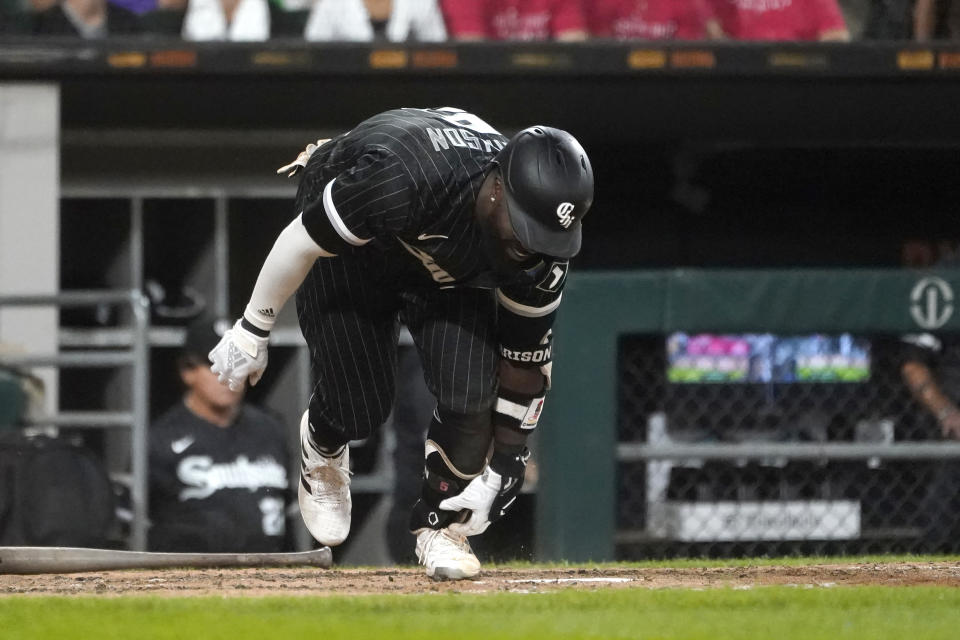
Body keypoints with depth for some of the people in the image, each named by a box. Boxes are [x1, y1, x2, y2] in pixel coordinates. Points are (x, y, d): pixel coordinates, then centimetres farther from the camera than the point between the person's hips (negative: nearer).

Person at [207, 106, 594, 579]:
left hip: (451, 267, 3)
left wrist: (505, 468, -13)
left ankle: (440, 527, 9)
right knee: (359, 406, -5)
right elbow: (303, 239, -29)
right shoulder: (403, 180, -45)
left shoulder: (540, 250, -29)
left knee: (469, 396, -16)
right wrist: (252, 332, -18)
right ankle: (321, 448, 33)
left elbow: (526, 357, -14)